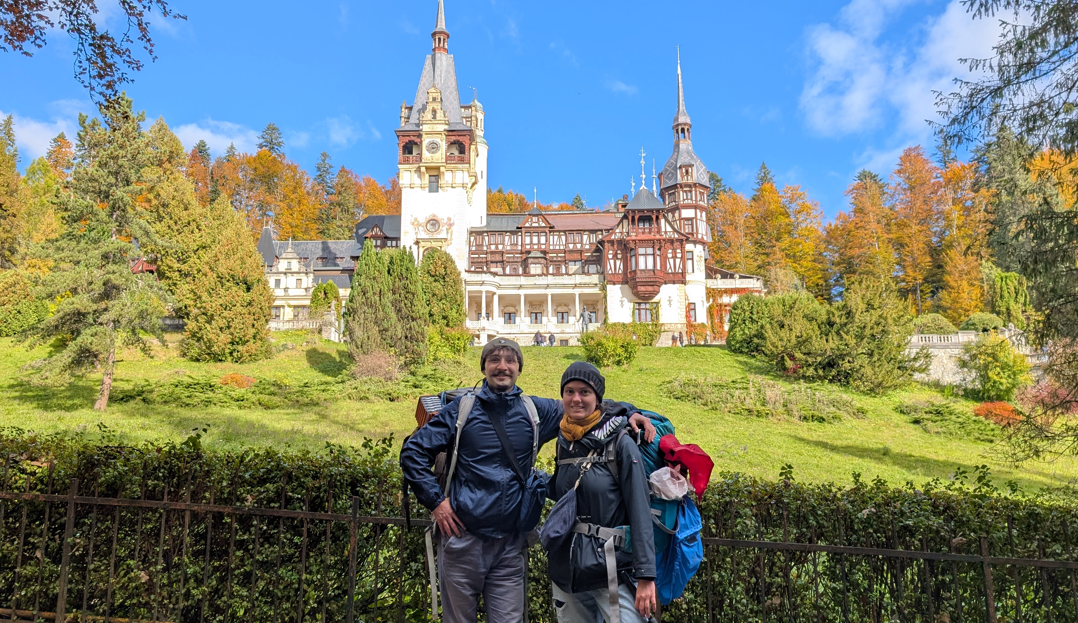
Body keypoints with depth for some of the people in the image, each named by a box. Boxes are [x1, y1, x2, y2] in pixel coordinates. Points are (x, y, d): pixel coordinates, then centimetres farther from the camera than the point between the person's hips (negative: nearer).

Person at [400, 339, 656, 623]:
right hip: (463, 536, -1)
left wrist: (630, 413, -4)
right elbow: (413, 451, 0)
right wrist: (435, 500, -7)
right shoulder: (462, 409, -1)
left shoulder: (536, 411, 4)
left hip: (511, 543, 2)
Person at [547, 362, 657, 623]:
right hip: (567, 569, 6)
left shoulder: (620, 443, -11)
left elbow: (640, 512, -13)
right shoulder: (563, 442, 5)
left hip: (611, 569, -5)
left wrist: (645, 575, -17)